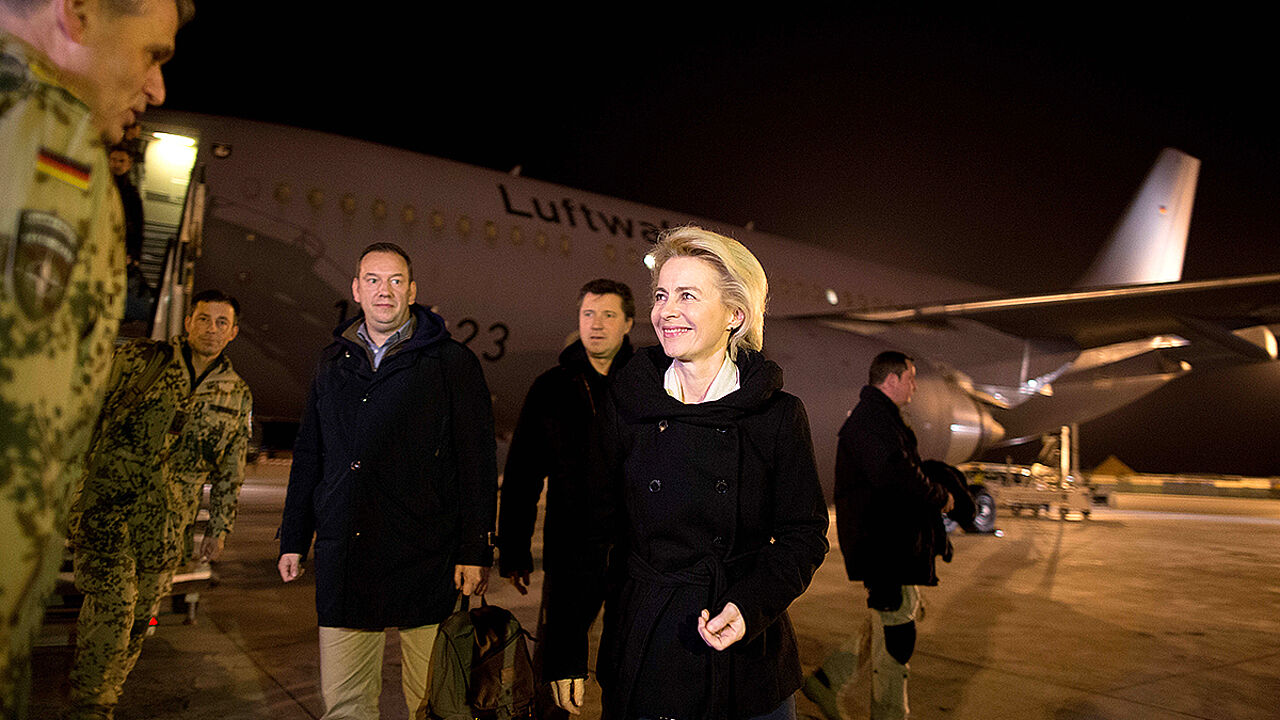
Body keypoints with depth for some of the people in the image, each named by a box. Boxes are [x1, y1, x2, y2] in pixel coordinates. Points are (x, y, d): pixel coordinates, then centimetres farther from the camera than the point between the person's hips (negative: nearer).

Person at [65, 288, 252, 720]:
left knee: (139, 619, 6)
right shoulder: (137, 359, 2)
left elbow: (230, 470, 14)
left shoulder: (237, 396, 8)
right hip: (107, 504, -3)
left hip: (165, 522, 3)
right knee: (112, 607, -12)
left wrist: (220, 527, 15)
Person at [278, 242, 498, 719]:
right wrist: (294, 539, 17)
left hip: (426, 558, -4)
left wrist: (475, 552, -8)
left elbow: (478, 461, -3)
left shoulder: (452, 362, 0)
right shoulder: (334, 361, 14)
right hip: (343, 559, 4)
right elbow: (309, 456, 20)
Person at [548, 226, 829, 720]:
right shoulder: (627, 406, -4)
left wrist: (751, 605, -19)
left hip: (749, 660, 0)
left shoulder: (779, 415, -7)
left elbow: (804, 534, -2)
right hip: (641, 657, 1)